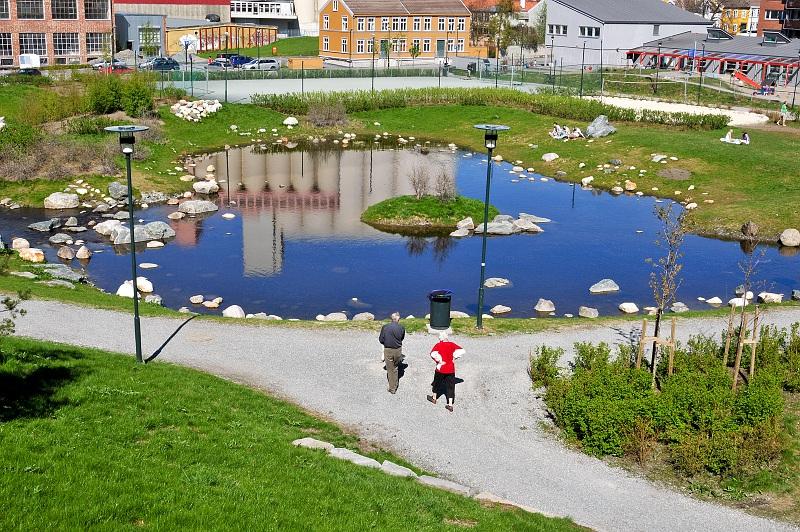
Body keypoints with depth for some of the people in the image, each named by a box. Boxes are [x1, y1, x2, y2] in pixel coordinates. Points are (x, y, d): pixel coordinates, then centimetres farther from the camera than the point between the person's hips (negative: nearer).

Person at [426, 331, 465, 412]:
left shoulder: (438, 345, -9)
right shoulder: (452, 344, -1)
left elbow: (433, 354, -23)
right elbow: (461, 351, -4)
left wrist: (439, 361, -10)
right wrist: (454, 357, 3)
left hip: (441, 369, -2)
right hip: (451, 369, 2)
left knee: (437, 383, 22)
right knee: (450, 386, 8)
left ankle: (434, 398, 40)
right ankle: (450, 405, 6)